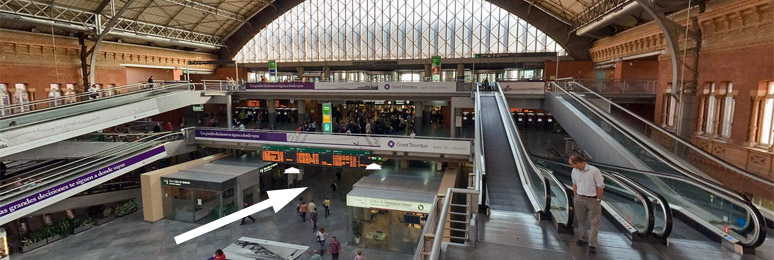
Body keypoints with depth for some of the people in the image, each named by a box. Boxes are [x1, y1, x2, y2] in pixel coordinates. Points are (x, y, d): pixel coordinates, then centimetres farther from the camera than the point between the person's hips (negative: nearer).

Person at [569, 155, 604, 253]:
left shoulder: (594, 171, -16)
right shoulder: (574, 171, 0)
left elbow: (600, 186, -10)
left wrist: (598, 200, -7)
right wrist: (576, 197, 10)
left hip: (593, 200, -5)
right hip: (580, 199, 5)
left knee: (594, 222, 2)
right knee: (581, 220, 15)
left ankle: (592, 244, 8)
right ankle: (584, 238, 33)